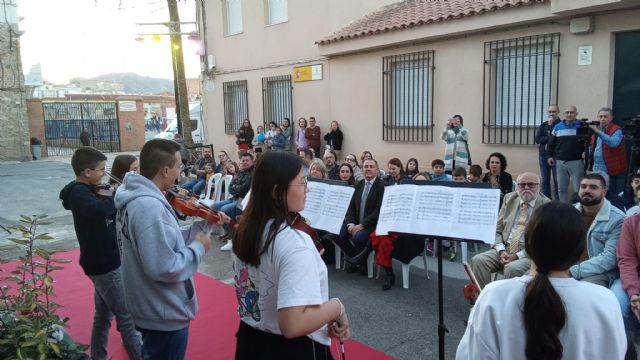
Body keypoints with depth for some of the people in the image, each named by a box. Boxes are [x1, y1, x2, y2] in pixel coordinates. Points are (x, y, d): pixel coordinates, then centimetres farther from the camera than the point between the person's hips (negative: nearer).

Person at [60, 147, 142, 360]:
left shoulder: (85, 190, 11)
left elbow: (111, 215, 11)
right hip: (105, 264, -9)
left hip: (103, 261, 9)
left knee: (104, 314, 18)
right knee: (127, 317, -1)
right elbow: (100, 210, -41)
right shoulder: (79, 193, -18)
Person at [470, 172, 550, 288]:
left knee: (512, 268, -34)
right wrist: (501, 251, -8)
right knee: (478, 260, -19)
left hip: (530, 254, -4)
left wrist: (517, 256, -15)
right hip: (504, 250, 5)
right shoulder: (509, 198, 10)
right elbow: (497, 230, 10)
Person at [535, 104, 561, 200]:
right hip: (543, 155, 5)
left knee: (557, 180, -4)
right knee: (544, 180, 9)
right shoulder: (543, 125, 12)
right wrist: (550, 138, -11)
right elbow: (537, 139, 0)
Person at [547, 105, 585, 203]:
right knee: (561, 188, 10)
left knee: (578, 189, 1)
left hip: (576, 162, -4)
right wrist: (550, 155, 10)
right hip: (560, 162, 4)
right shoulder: (557, 127, 8)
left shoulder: (581, 126, -4)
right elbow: (551, 143, 17)